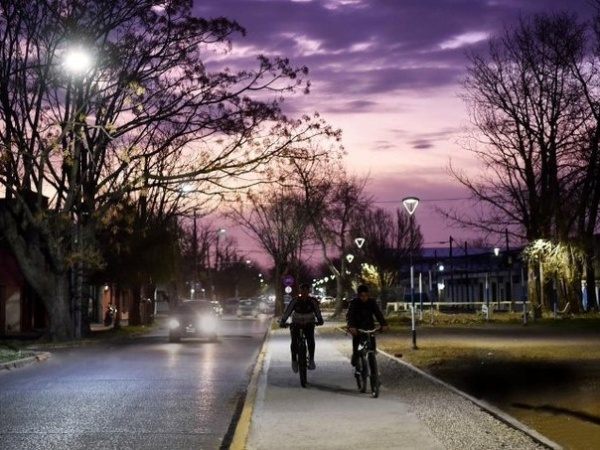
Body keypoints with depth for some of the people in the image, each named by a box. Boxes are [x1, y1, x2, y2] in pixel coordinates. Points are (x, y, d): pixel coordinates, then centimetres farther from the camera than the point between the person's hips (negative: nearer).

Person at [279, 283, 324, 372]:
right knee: (294, 342, -16)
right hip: (296, 324, 0)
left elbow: (317, 311, -7)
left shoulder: (313, 301, -9)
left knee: (311, 340, -20)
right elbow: (287, 311, -15)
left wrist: (320, 320, -25)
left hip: (309, 324, 1)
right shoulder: (295, 301, -12)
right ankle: (294, 360, 4)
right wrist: (282, 322, -27)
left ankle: (311, 360, -6)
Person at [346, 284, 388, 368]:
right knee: (356, 350, -8)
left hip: (370, 329, 2)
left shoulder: (372, 302, -1)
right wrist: (351, 326, -40)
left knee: (373, 348, -6)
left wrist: (383, 324, -30)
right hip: (357, 330, -2)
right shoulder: (354, 303, -8)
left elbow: (378, 313, -11)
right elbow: (349, 315, -20)